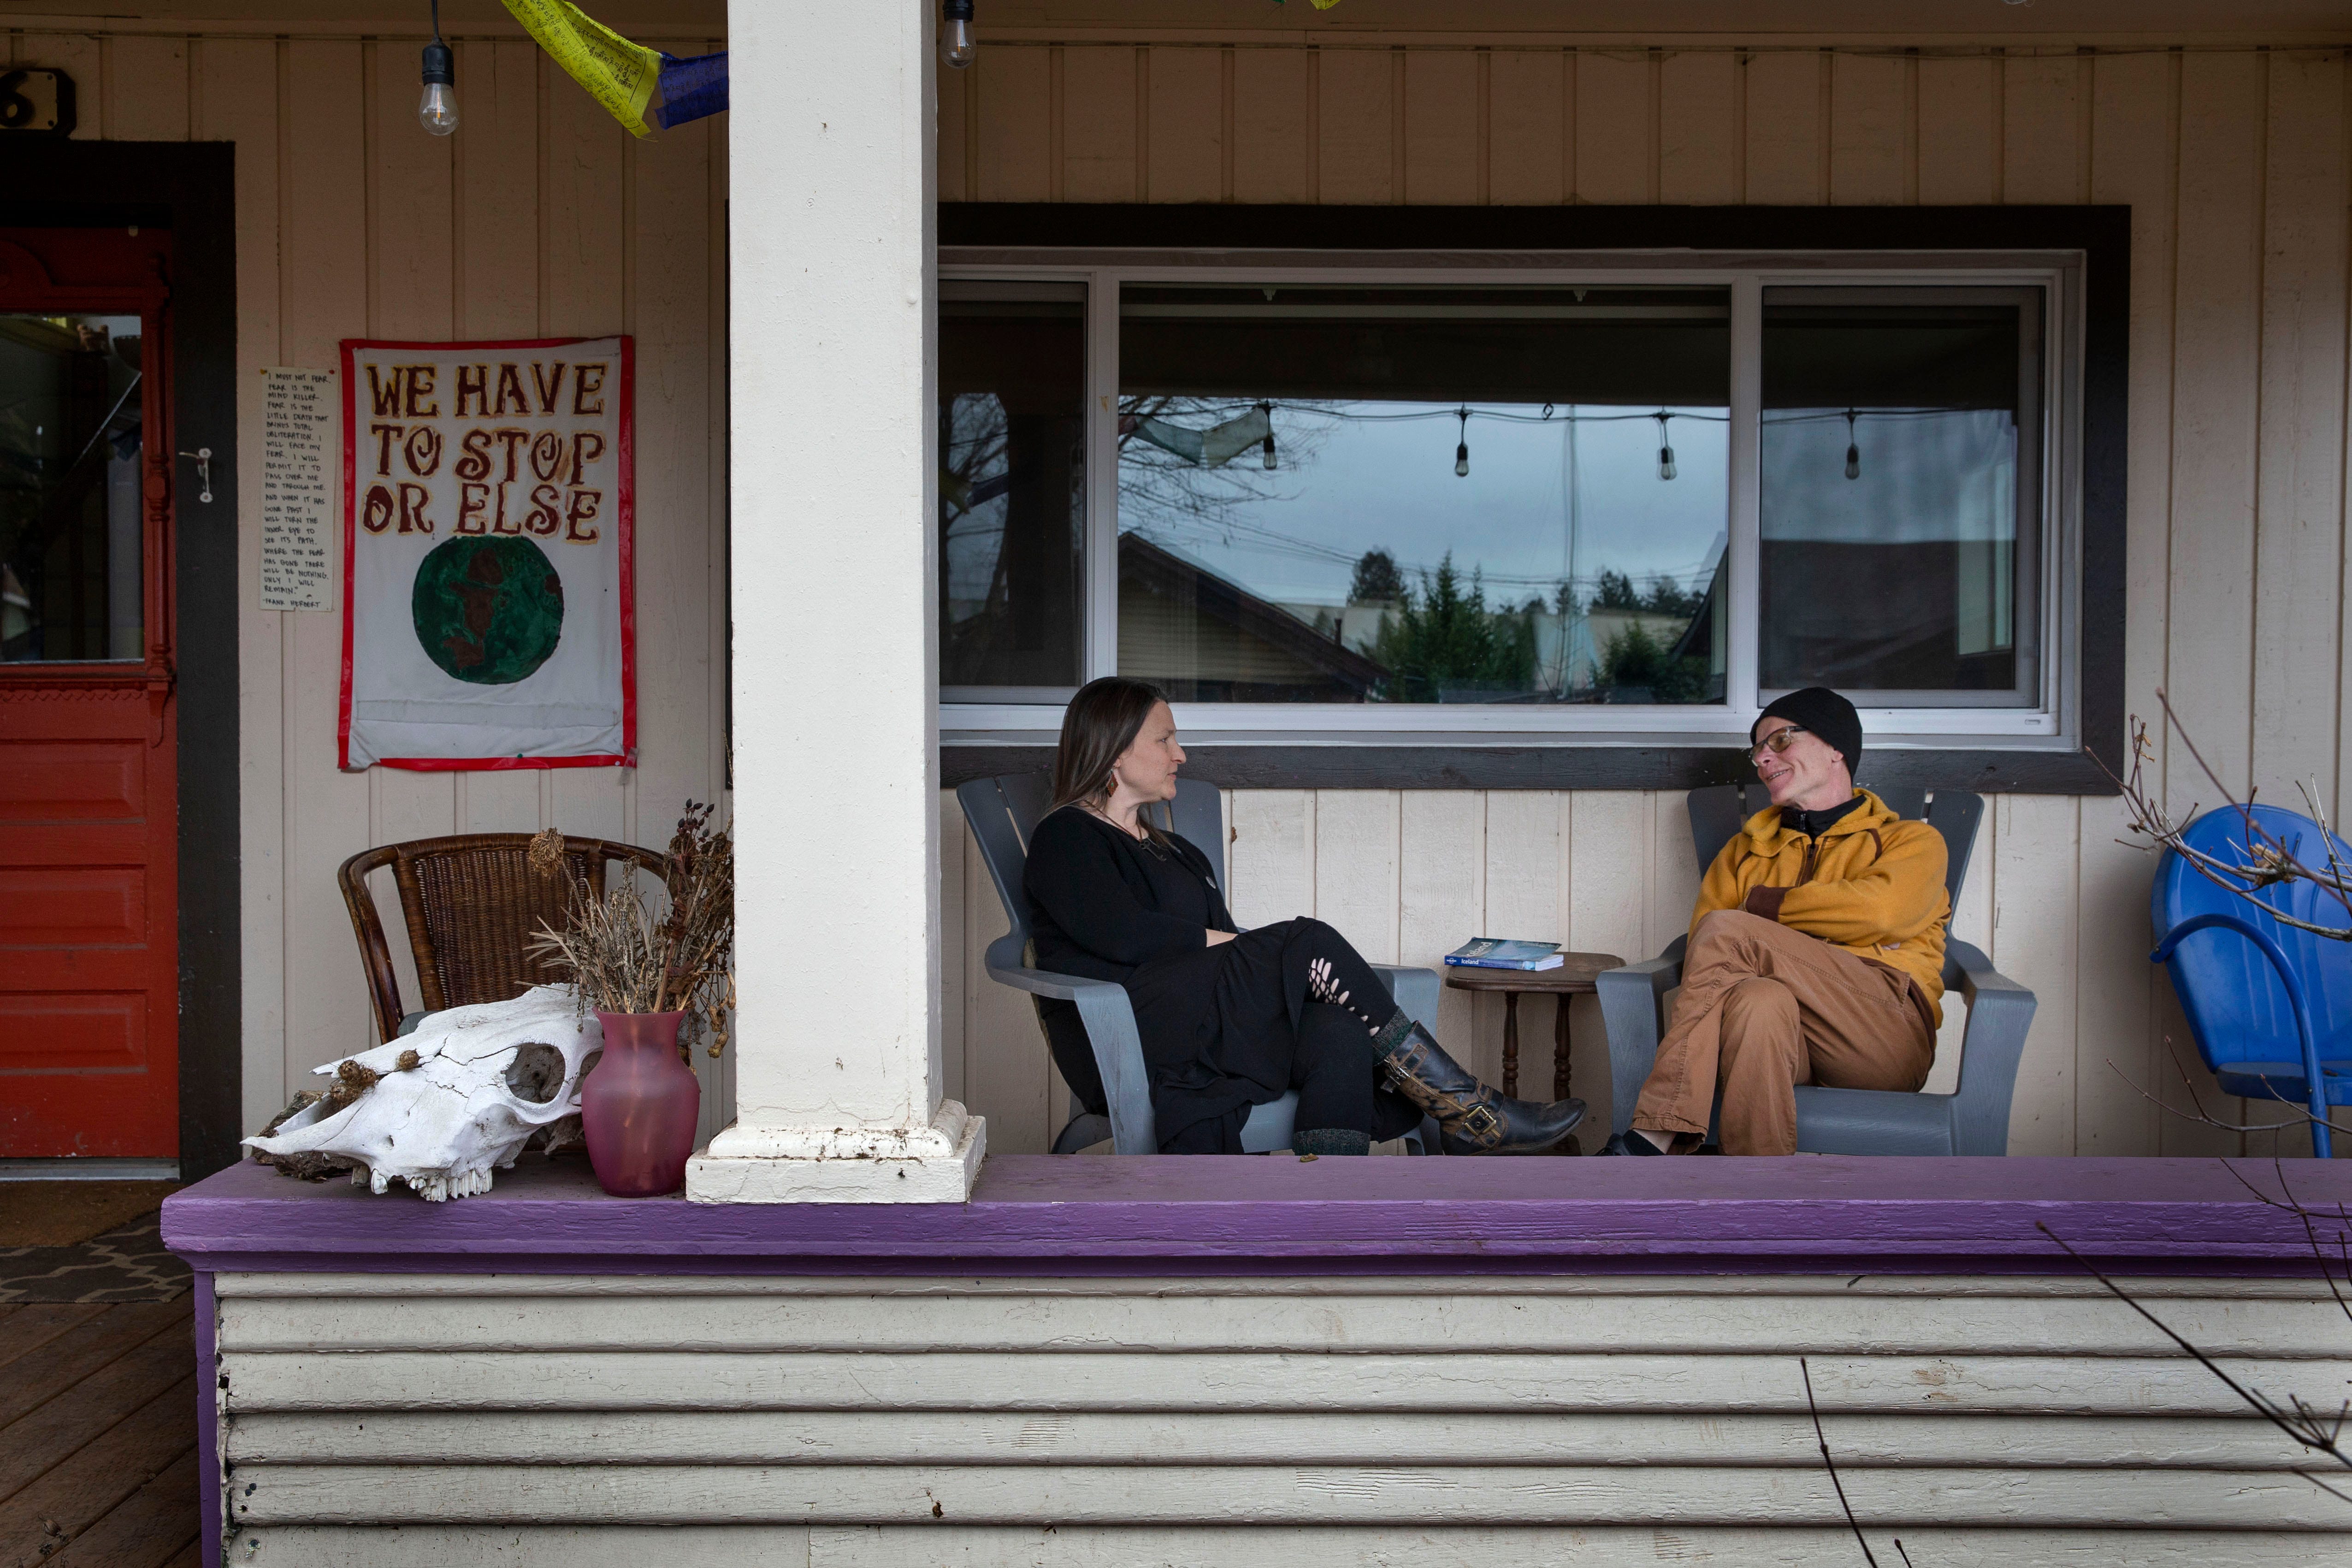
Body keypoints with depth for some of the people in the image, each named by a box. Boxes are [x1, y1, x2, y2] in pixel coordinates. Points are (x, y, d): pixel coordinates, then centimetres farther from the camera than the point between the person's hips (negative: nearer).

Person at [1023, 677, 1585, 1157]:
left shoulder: (1177, 854, 30)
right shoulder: (1064, 839, 6)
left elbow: (1217, 947, 16)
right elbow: (1123, 935, -12)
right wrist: (1233, 942, -4)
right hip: (1129, 1040, -7)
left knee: (1340, 1037, -25)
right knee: (1310, 945, -22)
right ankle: (1475, 1117, -19)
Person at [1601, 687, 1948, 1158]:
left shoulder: (1911, 840, 20)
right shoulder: (1747, 849, 30)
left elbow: (1881, 912, -5)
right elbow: (1699, 938, 11)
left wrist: (1761, 907, 4)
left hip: (1888, 1027, -2)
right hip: (1779, 1029, 2)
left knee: (1726, 931, -24)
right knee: (1759, 999, -37)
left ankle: (1653, 1140, -33)